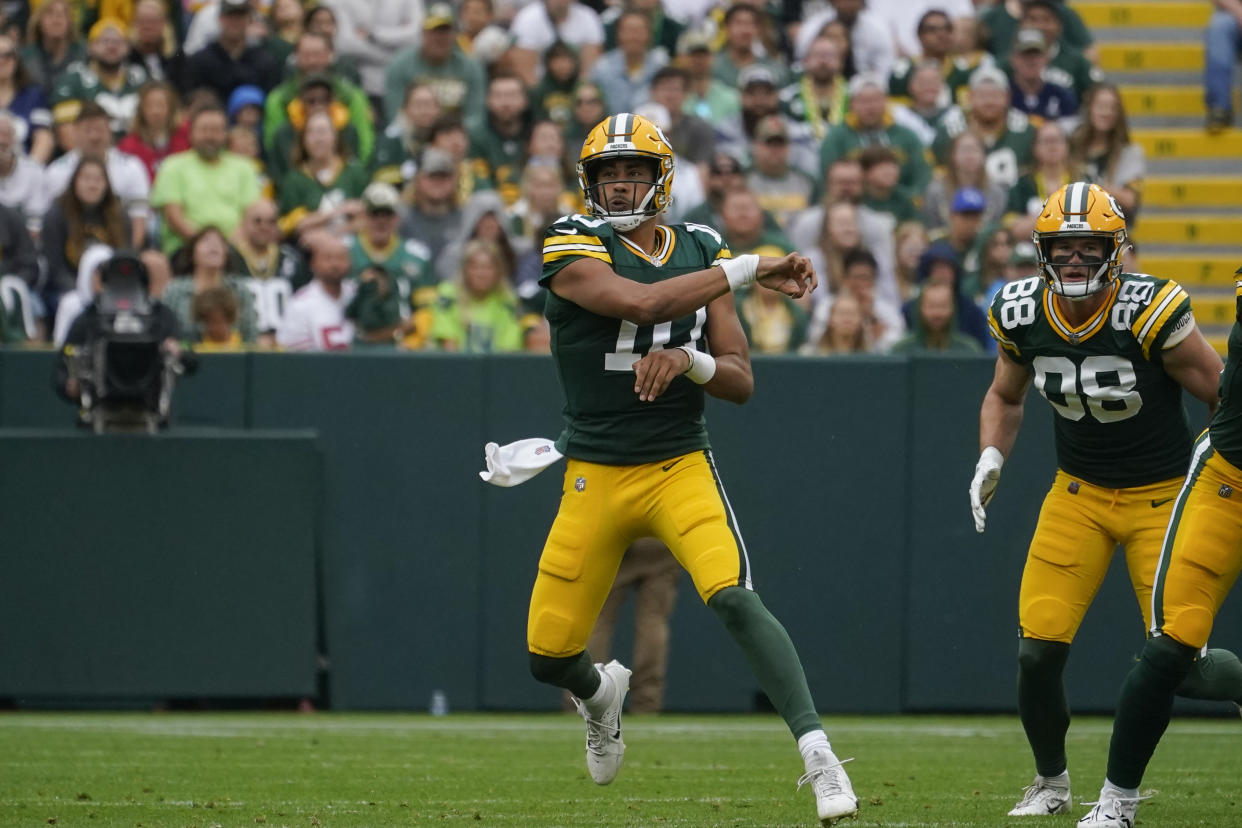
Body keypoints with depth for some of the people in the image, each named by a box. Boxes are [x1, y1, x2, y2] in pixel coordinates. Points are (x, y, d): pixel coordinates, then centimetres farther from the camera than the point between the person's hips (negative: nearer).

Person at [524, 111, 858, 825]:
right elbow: (643, 301, -26)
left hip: (681, 467, 0)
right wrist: (752, 271, -22)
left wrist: (688, 360, -18)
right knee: (549, 654, 4)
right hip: (595, 475, 0)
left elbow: (741, 382, 4)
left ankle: (818, 752, -28)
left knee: (734, 598, -25)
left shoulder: (702, 252, 5)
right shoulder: (573, 249, -7)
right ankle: (602, 693, 42)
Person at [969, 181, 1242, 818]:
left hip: (1162, 496, -4)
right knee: (1038, 649, -8)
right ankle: (1050, 783, 15)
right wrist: (991, 458, -3)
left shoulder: (1150, 313, -22)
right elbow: (1005, 397, 14)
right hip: (1079, 495, 4)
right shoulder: (1022, 316, -7)